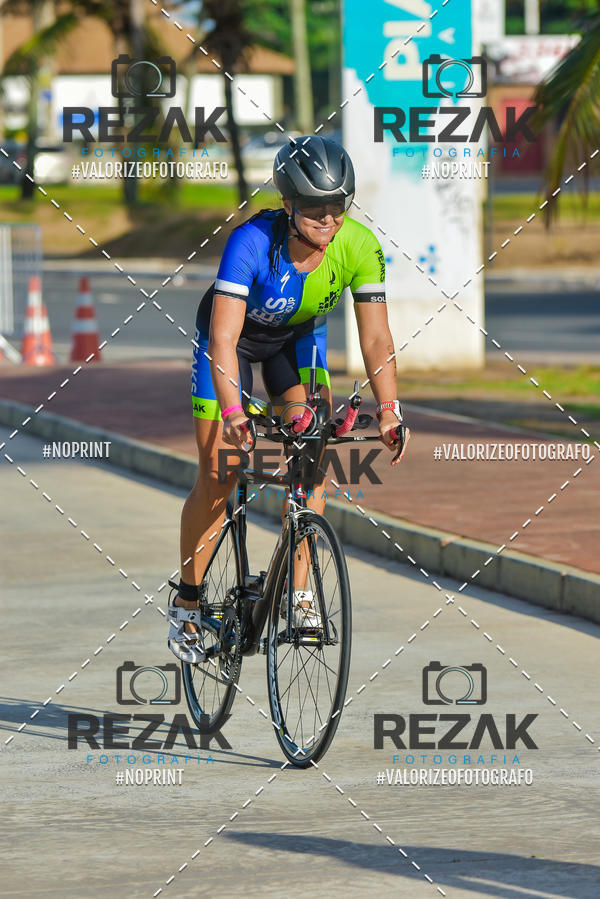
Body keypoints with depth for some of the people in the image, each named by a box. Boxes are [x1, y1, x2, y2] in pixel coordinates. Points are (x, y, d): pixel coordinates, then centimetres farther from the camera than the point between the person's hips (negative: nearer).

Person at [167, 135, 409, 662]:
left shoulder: (359, 248, -27)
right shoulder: (252, 242, -37)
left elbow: (375, 337, -23)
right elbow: (224, 338, -42)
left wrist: (388, 411, -34)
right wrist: (233, 411, -54)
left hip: (298, 336, 3)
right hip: (234, 336, -3)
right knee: (218, 476, -7)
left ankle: (298, 594, -10)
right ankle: (188, 601, 11)